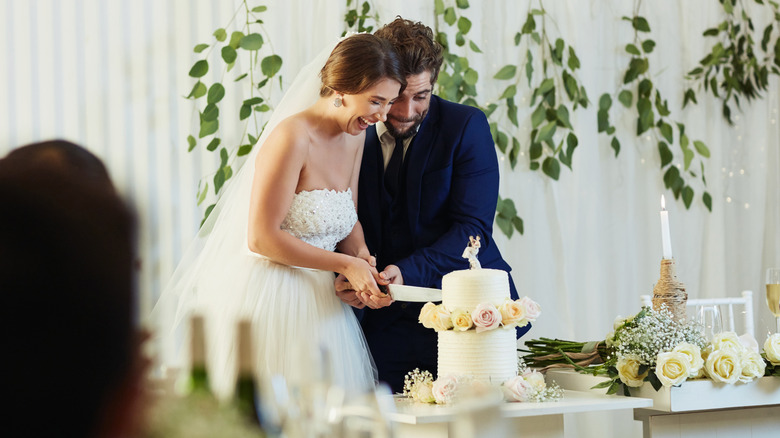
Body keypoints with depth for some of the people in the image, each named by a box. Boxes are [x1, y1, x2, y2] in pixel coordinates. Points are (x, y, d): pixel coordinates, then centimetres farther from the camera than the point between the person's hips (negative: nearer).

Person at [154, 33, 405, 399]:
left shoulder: (355, 136, 7)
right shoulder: (292, 138, -19)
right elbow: (261, 238, -19)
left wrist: (361, 252, -3)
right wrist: (346, 265, -16)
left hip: (316, 300, 8)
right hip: (265, 296, -8)